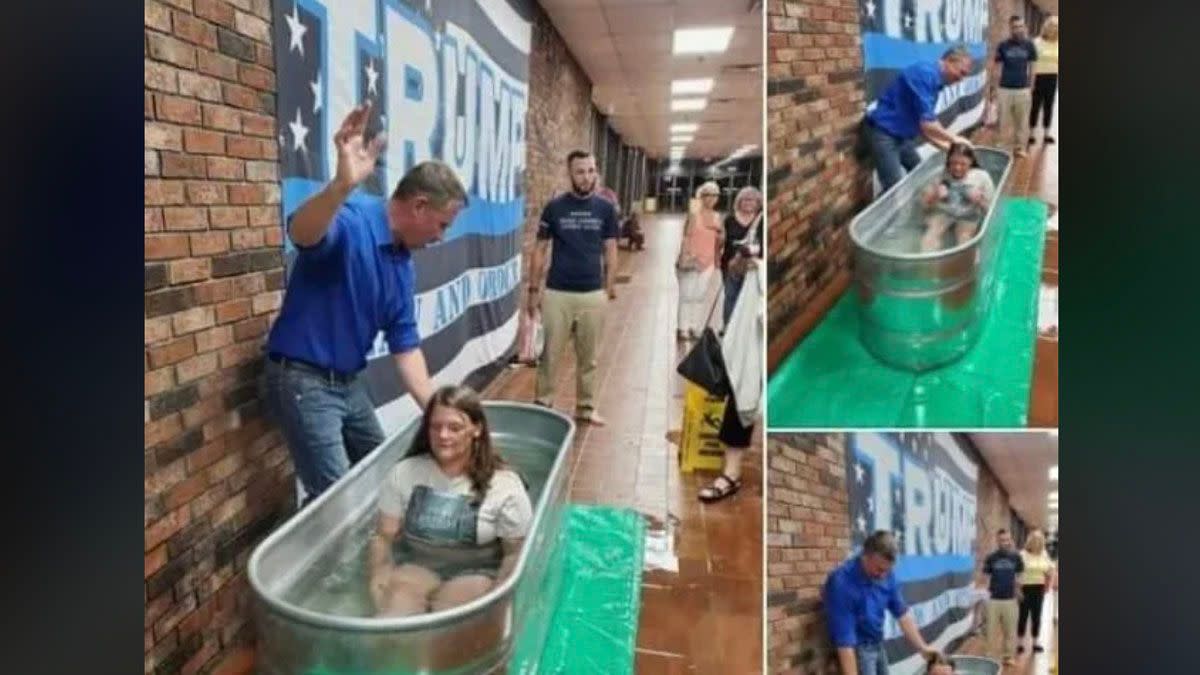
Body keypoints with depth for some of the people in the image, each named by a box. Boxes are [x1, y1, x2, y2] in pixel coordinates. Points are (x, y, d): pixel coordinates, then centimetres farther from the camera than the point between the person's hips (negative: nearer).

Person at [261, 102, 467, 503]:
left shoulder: (402, 264, 7)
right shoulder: (351, 220, -19)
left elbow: (405, 346, 10)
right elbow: (301, 234, -43)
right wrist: (342, 186, -64)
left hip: (349, 381, 9)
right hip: (302, 379, -9)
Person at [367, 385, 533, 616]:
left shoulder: (505, 485, -5)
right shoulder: (404, 473, 2)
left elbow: (516, 552, -2)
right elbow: (384, 536, 5)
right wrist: (379, 578, -12)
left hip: (475, 572, -1)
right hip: (417, 564, 2)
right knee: (399, 599, -31)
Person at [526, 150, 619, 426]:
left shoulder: (605, 208, 1)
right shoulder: (554, 207, -3)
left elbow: (610, 250, 6)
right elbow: (540, 249, 2)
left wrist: (610, 288, 2)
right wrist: (533, 289, 0)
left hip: (593, 294, 2)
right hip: (556, 293, -1)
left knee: (588, 356, 11)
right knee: (550, 354, 5)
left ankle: (585, 407, 24)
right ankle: (542, 403, 18)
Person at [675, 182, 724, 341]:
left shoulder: (717, 217, 8)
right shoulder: (694, 215, -7)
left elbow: (718, 241, 16)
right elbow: (686, 237, -9)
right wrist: (684, 257, -15)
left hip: (708, 261, 5)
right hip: (691, 259, -5)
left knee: (700, 295, 9)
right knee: (687, 295, 1)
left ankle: (695, 328, 17)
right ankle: (683, 328, 8)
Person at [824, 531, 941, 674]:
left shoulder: (886, 576, -9)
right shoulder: (842, 582, -30)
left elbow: (902, 613, 6)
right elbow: (844, 640, -30)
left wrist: (922, 647, 3)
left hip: (878, 645, 7)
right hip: (857, 648, -7)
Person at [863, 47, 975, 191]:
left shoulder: (935, 81, 12)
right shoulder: (925, 74, -19)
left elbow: (924, 126, 15)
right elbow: (926, 124, -25)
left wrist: (946, 146, 6)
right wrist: (953, 138, -12)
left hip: (901, 134, 11)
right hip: (883, 132, -11)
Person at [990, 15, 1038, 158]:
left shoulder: (1029, 46, 2)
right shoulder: (1003, 46, -1)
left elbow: (1031, 68, 7)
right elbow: (996, 68, 3)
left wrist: (1031, 88, 5)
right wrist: (994, 89, 0)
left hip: (1023, 89, 1)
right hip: (1004, 89, -1)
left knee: (1022, 121, 7)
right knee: (1005, 121, 5)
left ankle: (1020, 147, 16)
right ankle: (1005, 147, 14)